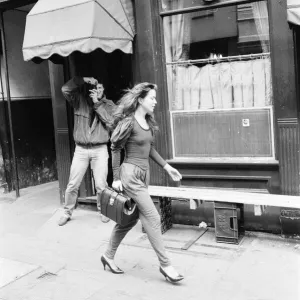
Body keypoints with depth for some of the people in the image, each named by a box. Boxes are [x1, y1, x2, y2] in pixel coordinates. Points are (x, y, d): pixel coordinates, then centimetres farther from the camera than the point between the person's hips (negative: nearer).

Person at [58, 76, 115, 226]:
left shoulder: (109, 105, 4)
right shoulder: (80, 100, 3)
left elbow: (110, 122, -12)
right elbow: (65, 89, -11)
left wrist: (97, 104, -13)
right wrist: (82, 80, -15)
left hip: (100, 149, 0)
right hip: (81, 149, 1)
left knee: (101, 184, 2)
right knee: (73, 184, 5)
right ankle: (67, 212, 21)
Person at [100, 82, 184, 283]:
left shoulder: (148, 123, 10)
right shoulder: (128, 122, -13)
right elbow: (115, 148, -9)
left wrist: (167, 166, 13)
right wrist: (116, 178, -9)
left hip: (144, 174, 9)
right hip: (131, 174, -8)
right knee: (152, 218, -7)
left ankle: (109, 256, 30)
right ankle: (165, 265, 3)